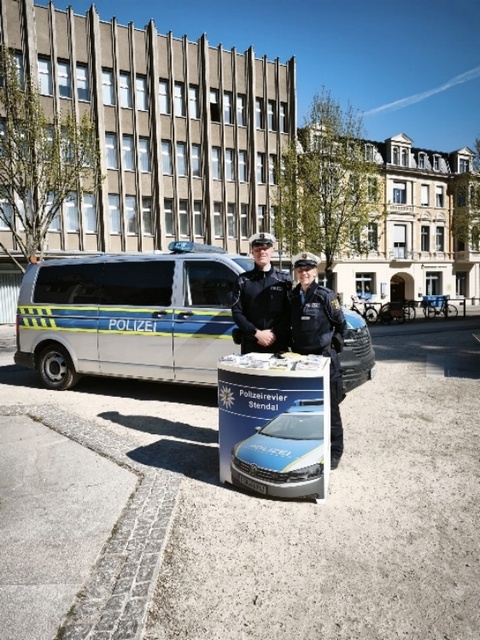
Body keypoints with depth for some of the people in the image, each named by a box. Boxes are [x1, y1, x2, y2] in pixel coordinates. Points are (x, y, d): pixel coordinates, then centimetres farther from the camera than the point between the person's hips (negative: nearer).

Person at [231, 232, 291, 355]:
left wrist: (274, 333, -13)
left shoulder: (284, 279, 5)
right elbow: (236, 312, -1)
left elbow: (289, 312, -1)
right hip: (250, 345, 0)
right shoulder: (243, 280, 6)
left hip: (279, 345, 0)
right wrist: (257, 333, -11)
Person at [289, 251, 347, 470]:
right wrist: (295, 347, 11)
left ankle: (334, 451, 17)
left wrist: (333, 344, 2)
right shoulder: (292, 297, 6)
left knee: (329, 407, 4)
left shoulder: (326, 295, -8)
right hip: (300, 357, 5)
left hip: (324, 357, -5)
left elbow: (341, 325, 0)